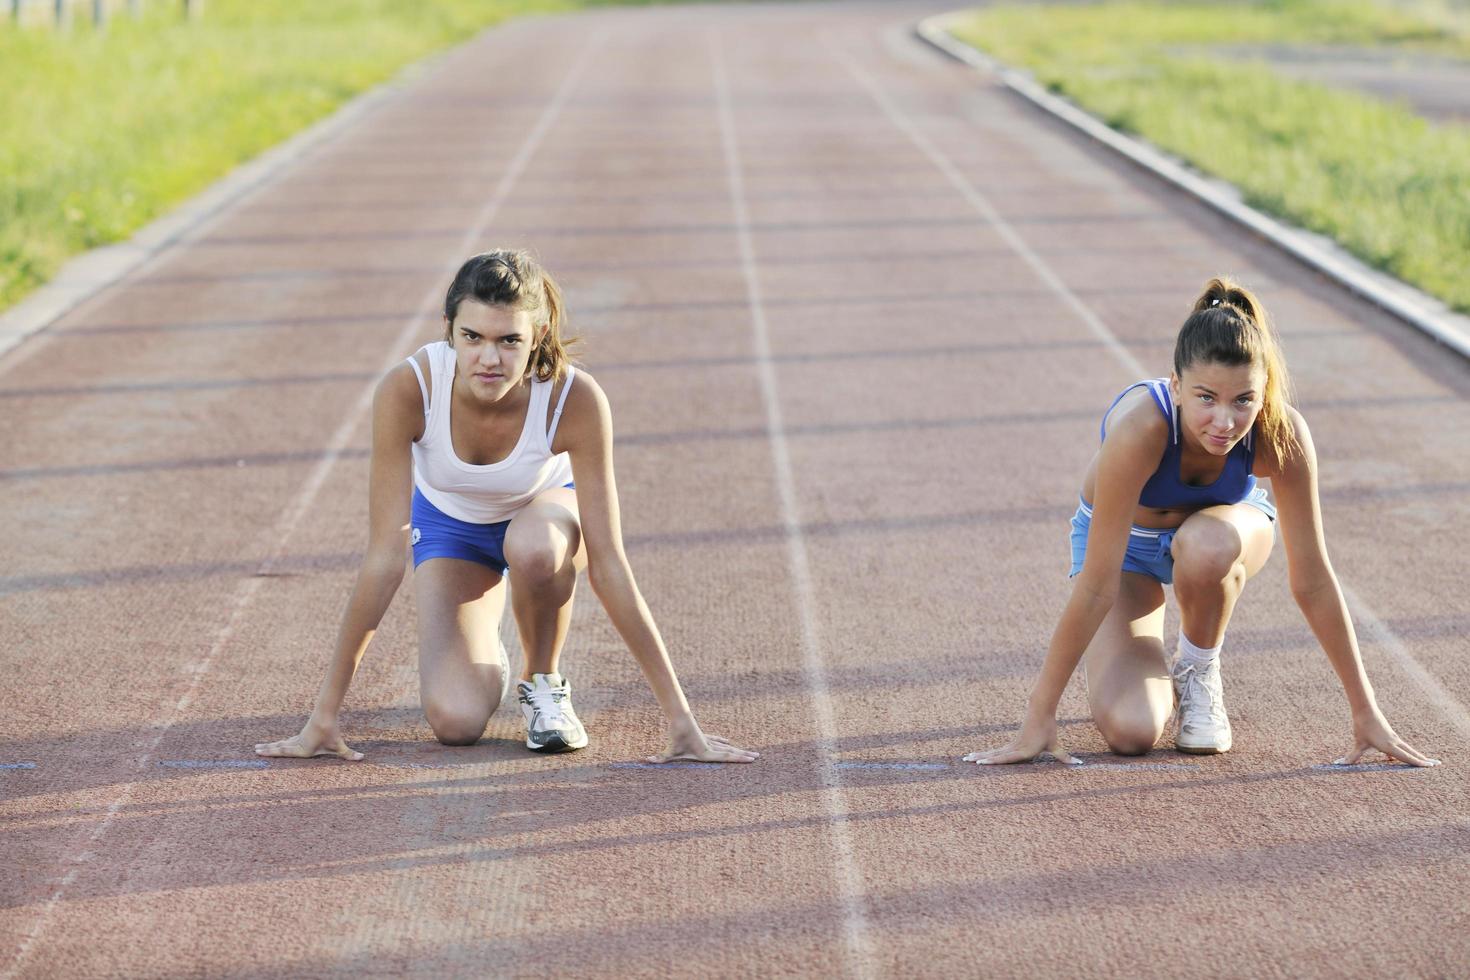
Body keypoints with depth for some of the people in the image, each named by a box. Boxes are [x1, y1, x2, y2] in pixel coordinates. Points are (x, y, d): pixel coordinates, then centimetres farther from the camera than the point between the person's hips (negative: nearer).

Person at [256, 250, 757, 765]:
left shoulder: (575, 398, -35)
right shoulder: (407, 390, -34)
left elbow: (608, 564, -31)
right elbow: (384, 558, -30)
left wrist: (679, 717, -33)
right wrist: (324, 714, -29)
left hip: (544, 510, -1)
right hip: (449, 524, 1)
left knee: (533, 546, -39)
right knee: (454, 721, -20)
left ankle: (544, 681, -8)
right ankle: (485, 657, 18)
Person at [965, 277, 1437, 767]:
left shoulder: (1281, 433, -33)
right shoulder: (1140, 427, -40)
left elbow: (1312, 580, -23)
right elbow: (1097, 586, -35)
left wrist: (1366, 713, -19)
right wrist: (1039, 717, -32)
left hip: (1223, 525, 2)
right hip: (1127, 543, -1)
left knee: (1207, 544, -38)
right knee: (1129, 730, -23)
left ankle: (1199, 671, -6)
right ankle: (1159, 674, 15)